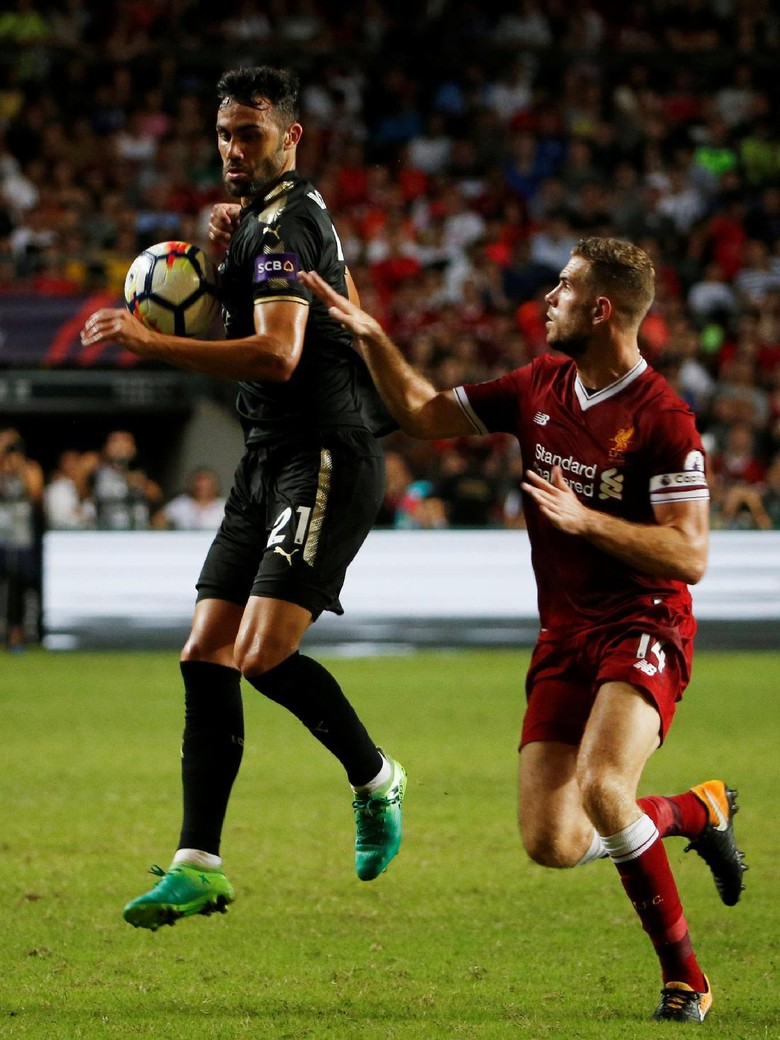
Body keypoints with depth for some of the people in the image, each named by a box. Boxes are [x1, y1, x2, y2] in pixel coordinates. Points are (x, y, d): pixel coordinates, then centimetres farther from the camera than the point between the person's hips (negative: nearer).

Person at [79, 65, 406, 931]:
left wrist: (152, 343, -27)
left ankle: (374, 779, 5)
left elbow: (277, 355, -26)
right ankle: (199, 866, 0)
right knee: (206, 655, 1)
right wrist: (221, 256, 8)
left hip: (324, 460, -10)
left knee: (265, 655, -20)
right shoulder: (267, 217, 19)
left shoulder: (284, 222, -13)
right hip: (268, 461, 10)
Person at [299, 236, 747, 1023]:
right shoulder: (540, 387, 6)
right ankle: (700, 812, 23)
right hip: (564, 635, 7)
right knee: (550, 843, -4)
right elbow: (424, 413, 18)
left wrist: (585, 519, -25)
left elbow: (689, 555, -17)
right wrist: (370, 336, 7)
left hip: (641, 629, -7)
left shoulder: (661, 419, -15)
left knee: (602, 789, -31)